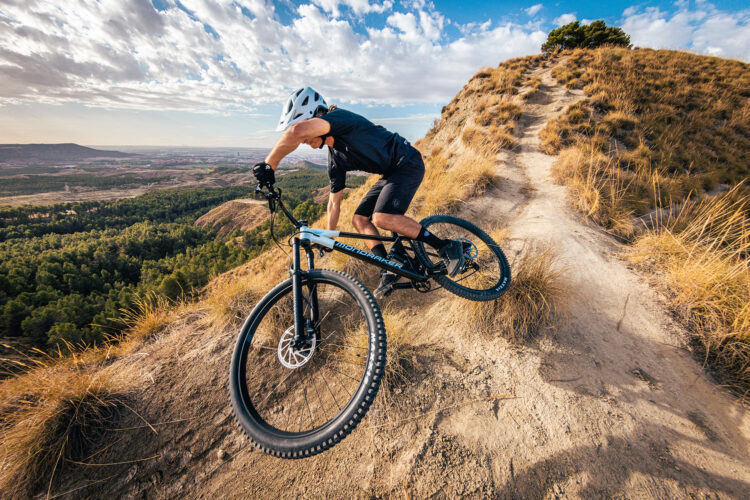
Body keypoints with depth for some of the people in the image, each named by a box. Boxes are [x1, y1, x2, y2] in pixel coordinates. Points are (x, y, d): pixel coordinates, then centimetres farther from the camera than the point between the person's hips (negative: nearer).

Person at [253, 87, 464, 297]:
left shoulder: (339, 117, -18)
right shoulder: (335, 159, 7)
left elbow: (297, 130, -40)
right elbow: (334, 202, 13)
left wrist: (269, 164, -29)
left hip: (408, 163, -9)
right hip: (390, 173, 9)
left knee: (381, 218, -26)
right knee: (359, 219, 2)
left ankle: (447, 247, -14)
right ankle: (389, 272, 4)